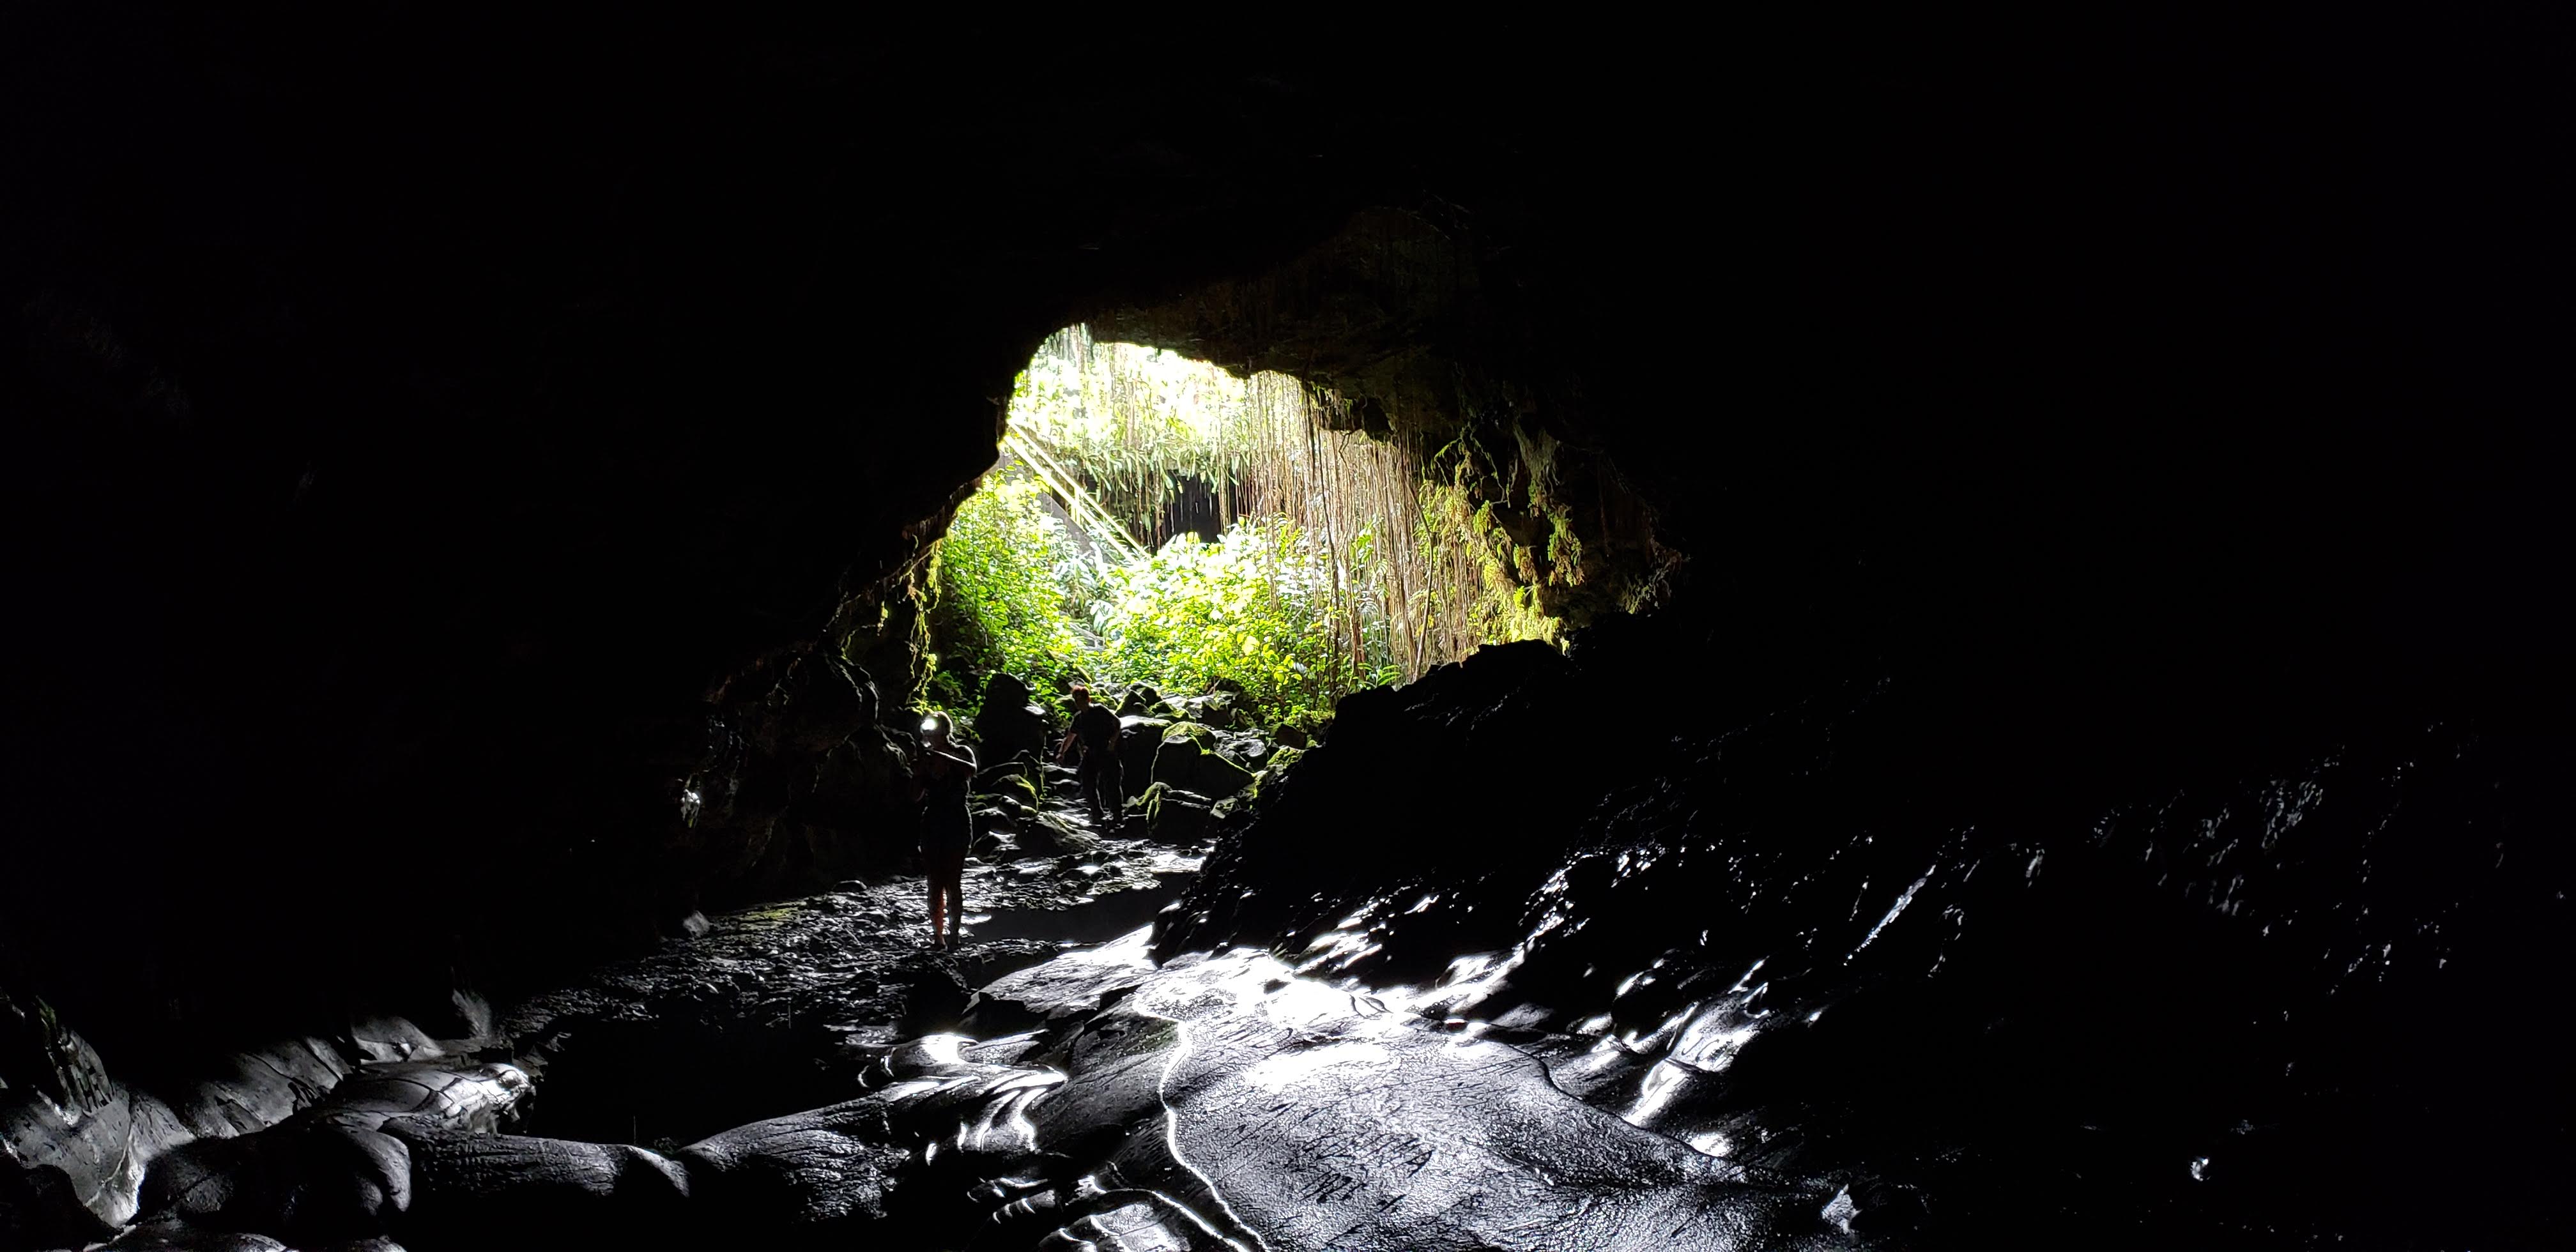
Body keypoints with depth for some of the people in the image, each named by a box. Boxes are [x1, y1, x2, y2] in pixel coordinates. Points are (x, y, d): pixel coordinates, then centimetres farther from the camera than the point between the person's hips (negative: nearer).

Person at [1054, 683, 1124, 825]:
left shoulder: (1099, 711, -5)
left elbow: (1117, 723, -1)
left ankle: (1117, 814, 2)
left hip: (1106, 753, -6)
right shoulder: (1078, 718, 11)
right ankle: (1097, 814, 10)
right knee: (1088, 786, -1)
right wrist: (1061, 752, 9)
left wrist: (1113, 743, -9)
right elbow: (1070, 737, 19)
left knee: (1111, 784, -7)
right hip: (1090, 754, 6)